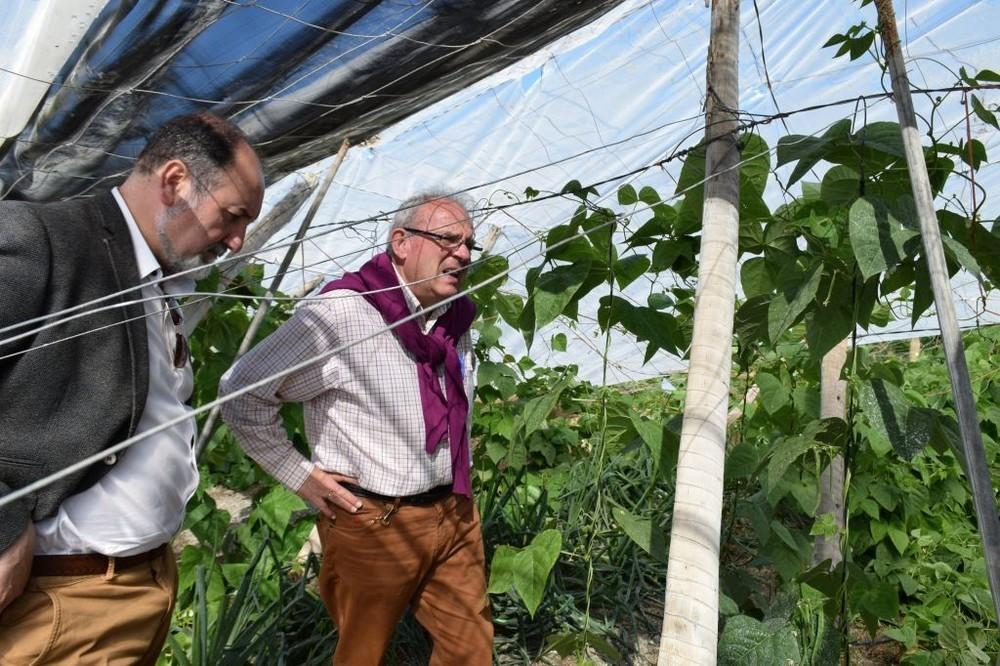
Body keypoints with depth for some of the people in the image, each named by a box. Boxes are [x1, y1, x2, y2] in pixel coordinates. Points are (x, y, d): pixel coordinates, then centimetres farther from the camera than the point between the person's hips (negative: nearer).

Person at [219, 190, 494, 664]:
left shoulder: (455, 318, 5)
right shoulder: (338, 315, -19)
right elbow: (240, 394, -12)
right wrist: (300, 475, -11)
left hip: (455, 515, 7)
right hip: (373, 523, -6)